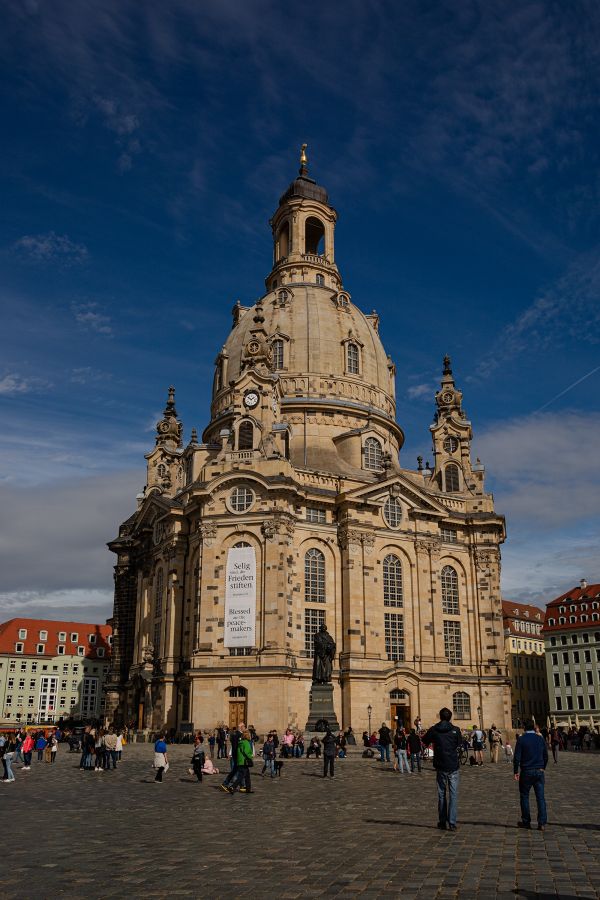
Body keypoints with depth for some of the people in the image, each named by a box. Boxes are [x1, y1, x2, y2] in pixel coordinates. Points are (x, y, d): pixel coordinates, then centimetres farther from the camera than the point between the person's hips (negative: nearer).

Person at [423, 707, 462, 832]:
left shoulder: (433, 730, -4)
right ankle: (452, 823, -3)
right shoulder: (455, 730, -8)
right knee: (453, 794, 3)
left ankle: (442, 822, 16)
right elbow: (460, 743, 8)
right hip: (454, 766, -1)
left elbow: (425, 742, 10)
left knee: (442, 794, 12)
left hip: (440, 767, 1)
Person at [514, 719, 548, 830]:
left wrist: (516, 772, -1)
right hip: (539, 771, 3)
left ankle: (526, 822, 14)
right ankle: (542, 823, 0)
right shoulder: (540, 739, 3)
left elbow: (517, 757, -10)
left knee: (524, 796, 9)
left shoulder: (521, 739, -9)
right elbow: (546, 756, 11)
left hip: (526, 772, -3)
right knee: (540, 797, 5)